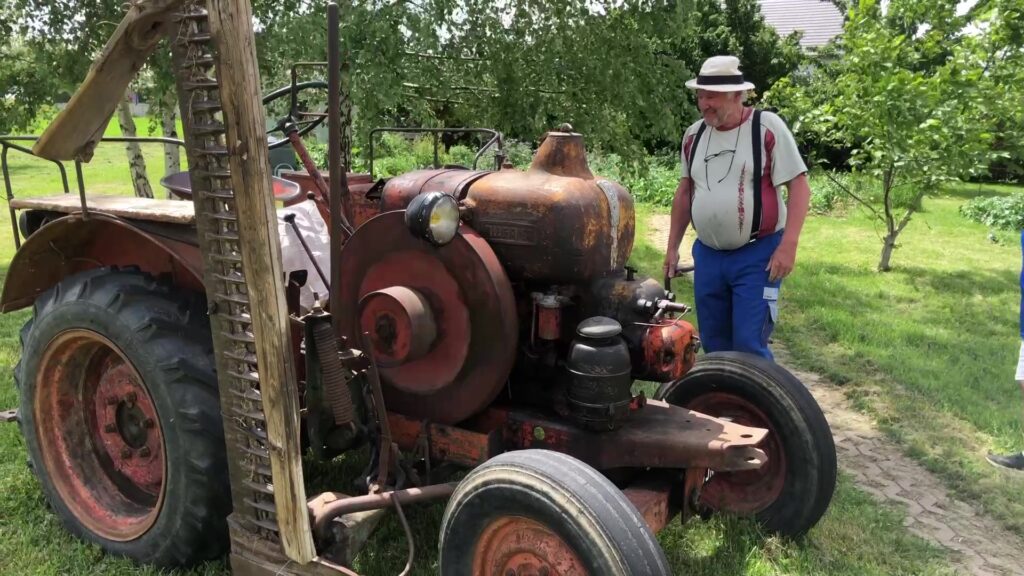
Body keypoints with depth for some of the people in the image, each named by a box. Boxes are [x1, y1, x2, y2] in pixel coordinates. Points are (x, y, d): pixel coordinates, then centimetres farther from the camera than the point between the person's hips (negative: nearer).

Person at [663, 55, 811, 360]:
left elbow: (799, 186, -10)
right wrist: (672, 247, 16)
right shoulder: (693, 135, 7)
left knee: (748, 344, -7)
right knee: (714, 344, 13)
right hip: (707, 255, 6)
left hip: (757, 254, -5)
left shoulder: (767, 127, -10)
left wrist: (788, 245, -19)